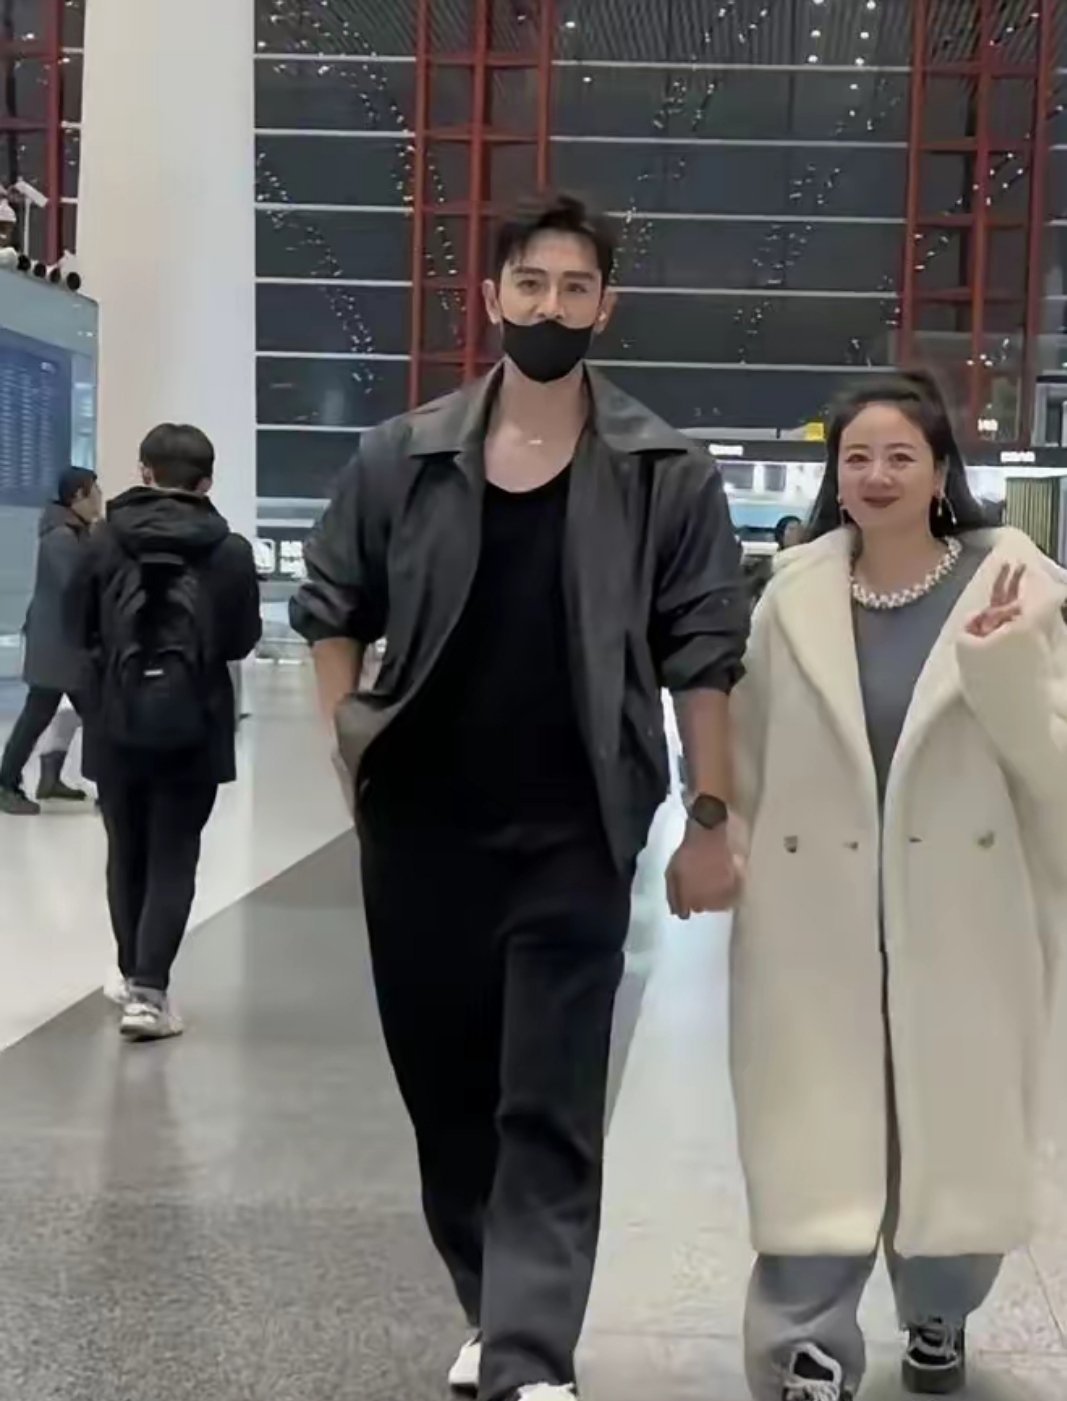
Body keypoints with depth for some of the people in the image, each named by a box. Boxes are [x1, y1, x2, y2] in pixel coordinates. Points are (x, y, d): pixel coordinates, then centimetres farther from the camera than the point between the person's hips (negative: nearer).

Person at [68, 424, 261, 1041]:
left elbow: (81, 630, 3)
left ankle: (134, 976, 29)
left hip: (117, 723, 2)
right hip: (193, 727, -2)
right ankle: (149, 990, -8)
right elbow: (242, 641, 0)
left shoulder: (106, 542, -4)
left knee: (127, 854, 17)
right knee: (173, 858, 3)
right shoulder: (231, 551, -7)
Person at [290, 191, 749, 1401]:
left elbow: (703, 657, -2)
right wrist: (351, 747, 1)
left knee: (551, 1108, -2)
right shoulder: (402, 459, 3)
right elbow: (329, 605, 12)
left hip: (571, 841, -3)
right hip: (416, 832, 3)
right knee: (444, 1090, 14)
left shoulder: (664, 475, -3)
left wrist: (708, 822, -4)